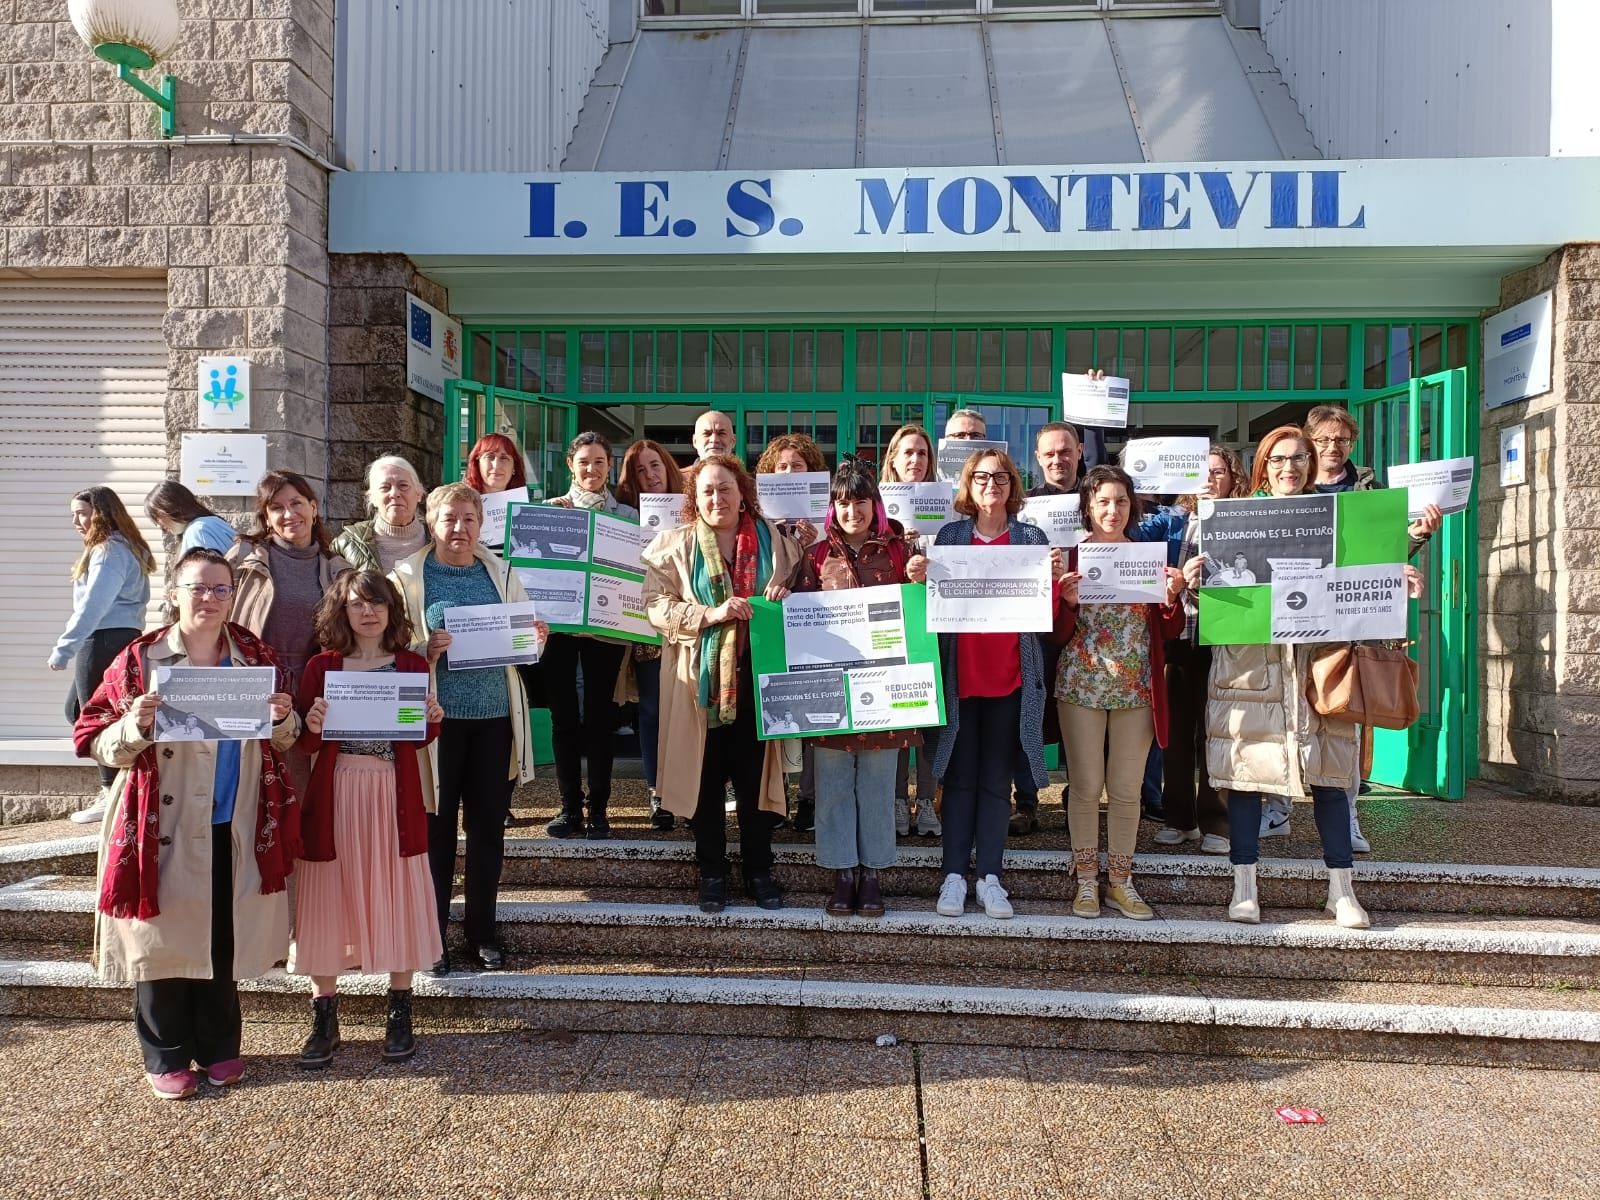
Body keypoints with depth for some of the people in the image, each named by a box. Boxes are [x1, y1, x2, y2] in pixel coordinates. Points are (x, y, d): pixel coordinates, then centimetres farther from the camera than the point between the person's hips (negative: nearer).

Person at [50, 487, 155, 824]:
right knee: (76, 709, 17)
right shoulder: (124, 548, 18)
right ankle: (118, 776, 16)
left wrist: (62, 650, -13)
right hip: (121, 638, 10)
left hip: (105, 641, -10)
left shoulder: (109, 551, -13)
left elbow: (92, 606, -18)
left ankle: (113, 792, 2)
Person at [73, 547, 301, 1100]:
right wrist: (135, 727, -21)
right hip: (164, 828, -2)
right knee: (165, 938, 6)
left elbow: (284, 741, 14)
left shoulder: (254, 655, 6)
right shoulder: (140, 660, -3)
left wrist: (283, 719, -9)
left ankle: (218, 1045, 29)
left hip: (237, 827, 3)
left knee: (227, 939, 10)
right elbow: (95, 742, -2)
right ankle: (166, 1056, 24)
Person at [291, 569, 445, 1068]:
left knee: (395, 898, 6)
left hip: (394, 796, 0)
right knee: (328, 901, 5)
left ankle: (399, 1014, 19)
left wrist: (433, 719, -11)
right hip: (334, 795, 0)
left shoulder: (412, 666, 4)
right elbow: (304, 744, 3)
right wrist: (312, 726, -18)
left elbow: (420, 738, 9)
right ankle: (324, 1019, 18)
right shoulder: (322, 666, 2)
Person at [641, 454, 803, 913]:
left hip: (755, 676, 1)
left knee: (755, 778, 7)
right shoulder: (673, 545, 2)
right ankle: (712, 873, 21)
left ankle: (759, 872, 22)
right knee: (705, 780, 7)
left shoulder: (773, 541, 7)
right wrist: (711, 614, -19)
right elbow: (655, 604, -7)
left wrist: (784, 596, -9)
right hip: (699, 680, -1)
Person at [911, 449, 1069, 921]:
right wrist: (919, 580, -12)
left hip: (1011, 677, 0)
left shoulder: (1032, 538, 5)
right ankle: (954, 875, 9)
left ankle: (990, 876, 10)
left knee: (997, 780, 4)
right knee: (959, 777, 4)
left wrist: (1055, 577, -14)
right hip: (960, 675, 0)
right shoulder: (949, 536, 7)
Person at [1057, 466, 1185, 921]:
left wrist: (1172, 597, -10)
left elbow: (1169, 632, 9)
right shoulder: (1070, 555, 1)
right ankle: (1086, 881, 14)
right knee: (1086, 785, 2)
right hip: (1081, 684, -2)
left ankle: (1120, 881, 19)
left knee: (1127, 788, 6)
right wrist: (1068, 602, -19)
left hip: (1137, 688, 2)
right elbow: (1055, 632, -1)